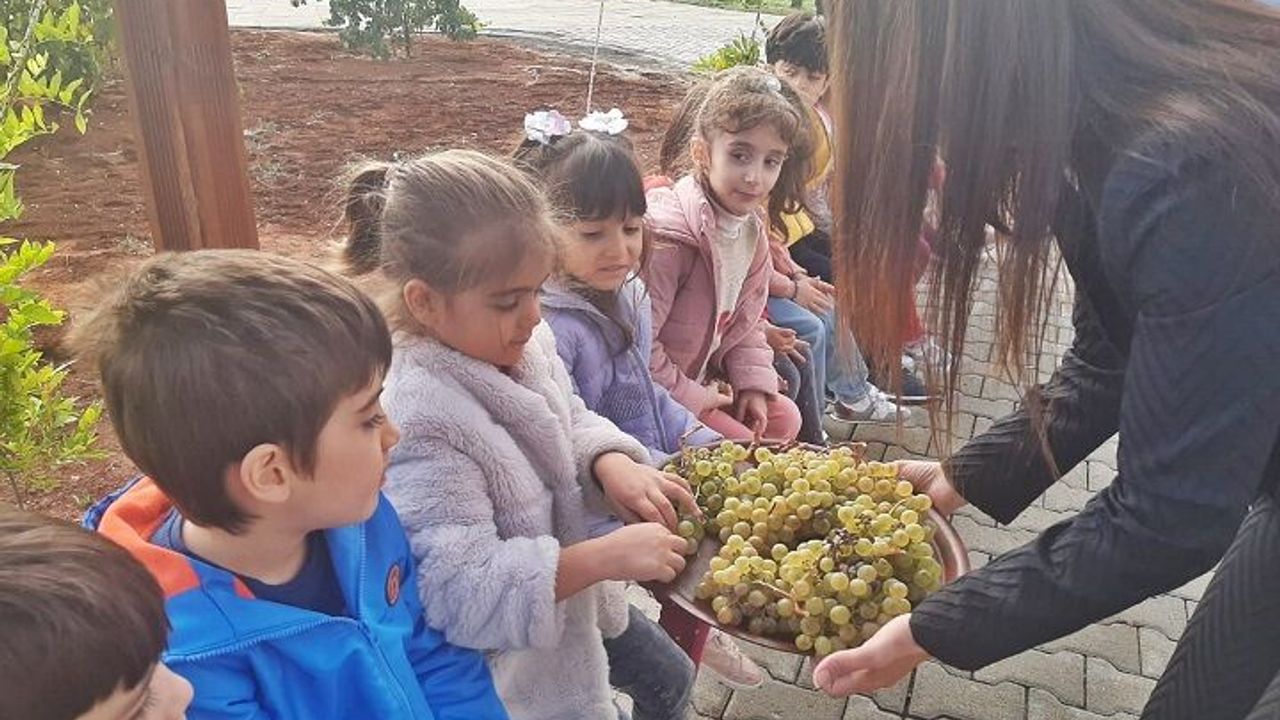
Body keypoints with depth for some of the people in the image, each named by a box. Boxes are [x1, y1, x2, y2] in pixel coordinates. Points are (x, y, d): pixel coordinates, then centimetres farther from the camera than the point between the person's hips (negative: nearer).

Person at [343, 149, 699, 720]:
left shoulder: (523, 345, -13)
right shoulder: (417, 424, -35)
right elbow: (460, 592, -36)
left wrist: (611, 464, -18)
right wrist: (604, 557, -38)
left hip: (572, 599, 7)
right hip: (509, 670, -7)